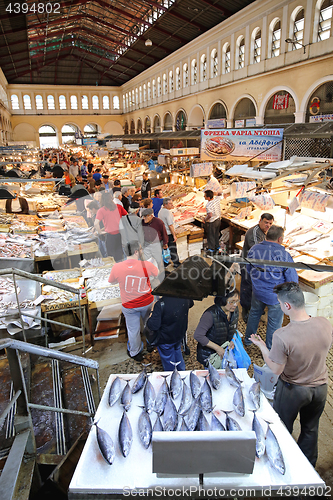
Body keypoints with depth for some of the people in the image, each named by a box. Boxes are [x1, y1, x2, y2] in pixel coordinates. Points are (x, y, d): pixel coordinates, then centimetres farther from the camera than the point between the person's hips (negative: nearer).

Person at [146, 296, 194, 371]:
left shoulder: (160, 304, -35)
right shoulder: (185, 297, -18)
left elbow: (153, 326, -31)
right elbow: (191, 304, 8)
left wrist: (151, 314, -13)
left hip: (166, 340, -5)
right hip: (181, 334, 5)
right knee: (177, 350, 34)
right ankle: (181, 369, 53)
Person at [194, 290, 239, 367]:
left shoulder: (235, 310, -5)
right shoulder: (211, 314, -27)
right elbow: (198, 335, -26)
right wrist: (217, 348, -23)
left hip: (225, 350, 6)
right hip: (208, 354, -6)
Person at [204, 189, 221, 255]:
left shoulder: (208, 206, -33)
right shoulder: (217, 199, -10)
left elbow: (210, 215, -38)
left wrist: (205, 219, -22)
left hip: (211, 222, -8)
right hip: (218, 220, 8)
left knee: (211, 235, 13)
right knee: (216, 234, 24)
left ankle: (211, 248, 29)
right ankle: (217, 247, 39)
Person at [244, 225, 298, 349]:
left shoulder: (254, 249, -10)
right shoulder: (284, 256, -26)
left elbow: (248, 269, 5)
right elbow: (293, 280, -17)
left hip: (257, 291, 5)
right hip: (275, 296, -5)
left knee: (254, 314, 28)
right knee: (274, 324, 15)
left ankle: (248, 339, 47)